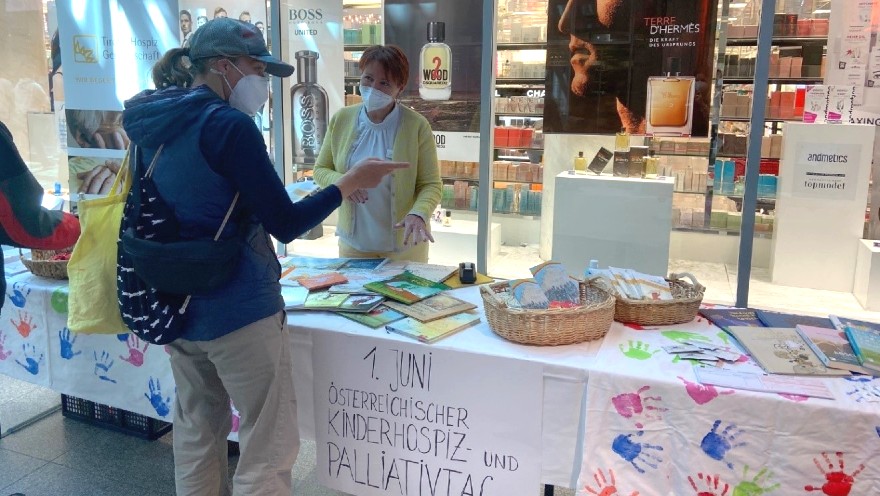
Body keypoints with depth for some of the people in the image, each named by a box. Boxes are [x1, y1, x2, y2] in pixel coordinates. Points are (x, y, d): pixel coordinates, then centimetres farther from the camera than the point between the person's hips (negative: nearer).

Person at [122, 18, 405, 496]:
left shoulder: (150, 126, 7)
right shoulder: (229, 124, -17)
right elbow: (285, 224, -17)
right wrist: (352, 181, -8)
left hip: (176, 304, 9)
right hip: (238, 309, -8)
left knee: (196, 435, 22)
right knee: (268, 449, 5)